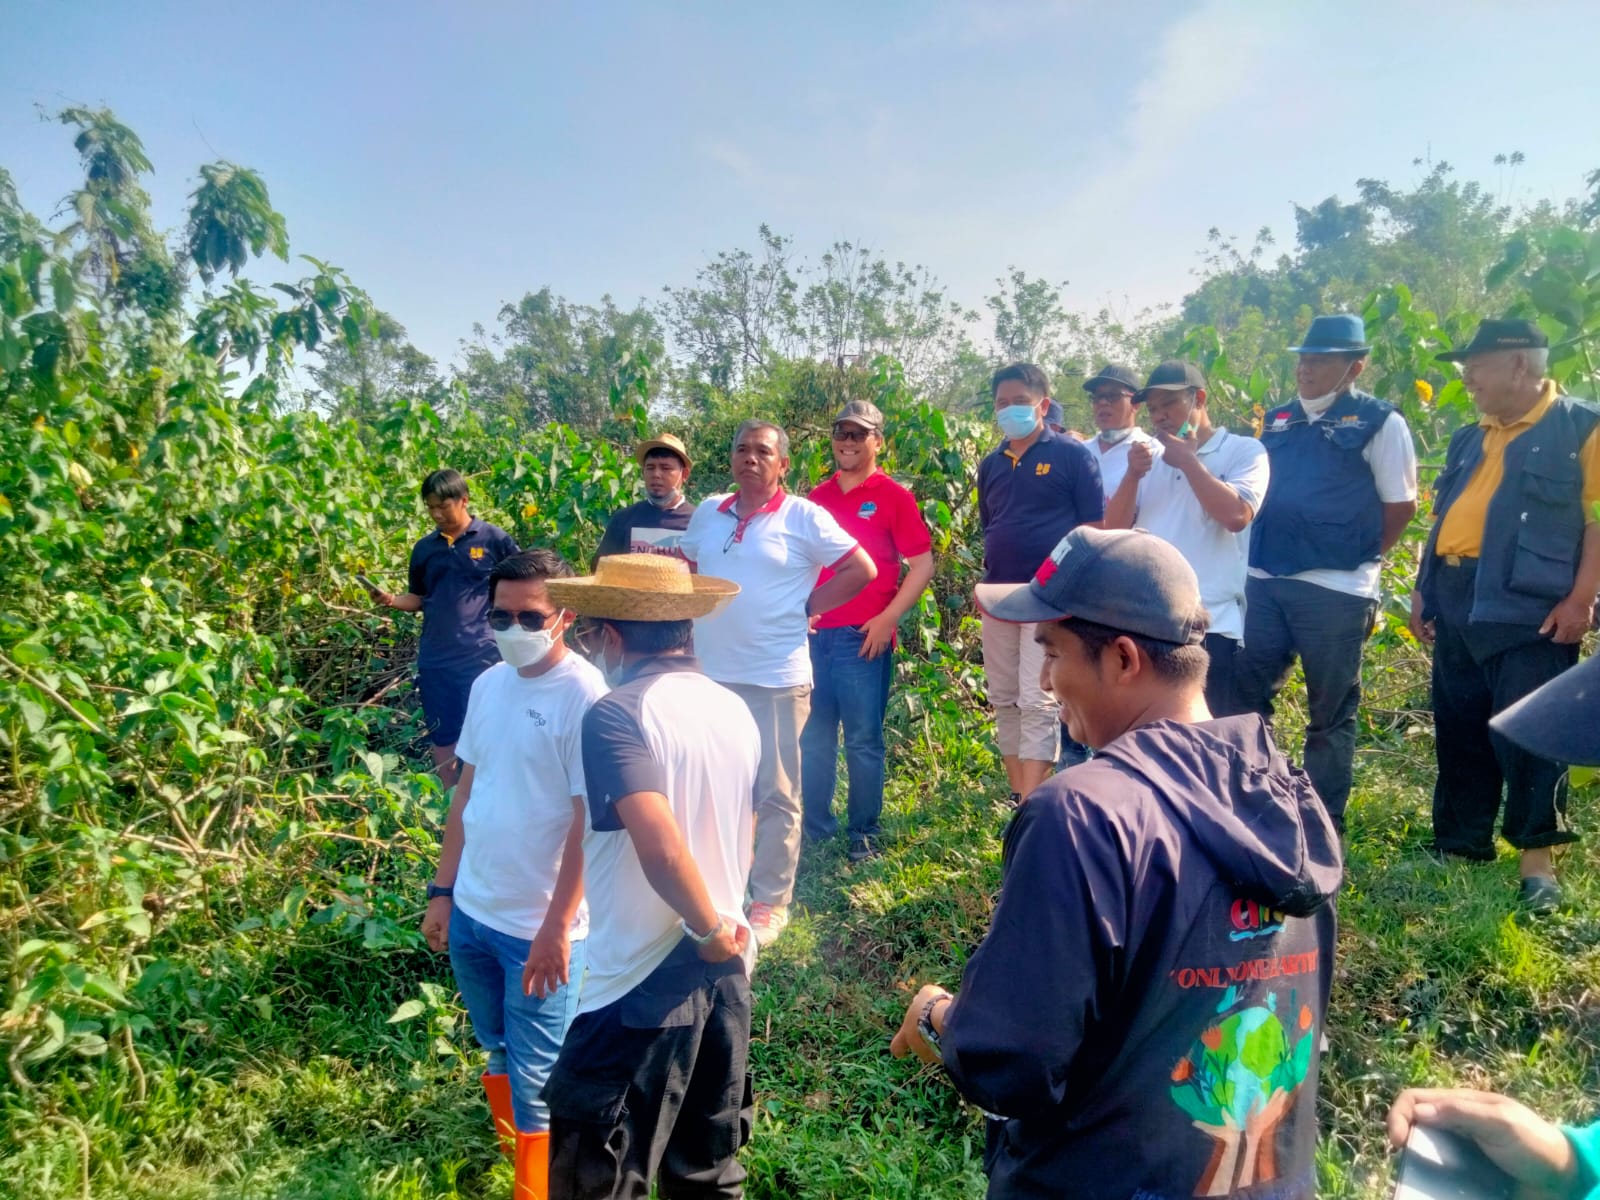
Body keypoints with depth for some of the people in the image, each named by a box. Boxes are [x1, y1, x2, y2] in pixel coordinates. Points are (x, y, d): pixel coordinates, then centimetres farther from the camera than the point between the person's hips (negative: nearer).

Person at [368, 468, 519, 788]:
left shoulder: (494, 539, -2)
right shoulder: (425, 548, 11)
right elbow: (418, 598, 17)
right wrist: (392, 600, -2)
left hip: (480, 657, -5)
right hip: (434, 659, 5)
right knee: (441, 738, 11)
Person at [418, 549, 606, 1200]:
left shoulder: (585, 695, -19)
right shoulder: (488, 684, 2)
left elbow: (590, 823, -18)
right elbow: (467, 791, 11)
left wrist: (557, 927, -18)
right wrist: (443, 890, 11)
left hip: (540, 927, -7)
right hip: (472, 912, 7)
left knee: (536, 1080, 7)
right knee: (499, 1053, 25)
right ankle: (512, 1146, 49)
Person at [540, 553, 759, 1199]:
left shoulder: (616, 715, -18)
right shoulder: (736, 710, 4)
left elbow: (661, 849, -29)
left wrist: (711, 932, -15)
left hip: (643, 979, -7)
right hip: (724, 970, 7)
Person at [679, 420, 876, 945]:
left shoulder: (804, 516, -6)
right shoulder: (708, 512, 9)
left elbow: (862, 569, -7)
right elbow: (687, 568, 24)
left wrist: (807, 607, -7)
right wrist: (696, 609, 7)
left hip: (776, 678, -5)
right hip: (710, 673, 5)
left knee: (776, 795, 5)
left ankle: (770, 903, 17)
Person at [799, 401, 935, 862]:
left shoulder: (893, 496, -2)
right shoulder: (816, 496, 11)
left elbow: (923, 564, -6)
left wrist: (887, 619, -12)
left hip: (864, 637, -4)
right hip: (813, 633, 5)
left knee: (863, 740, 4)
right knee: (813, 738, 11)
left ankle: (864, 835, 17)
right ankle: (815, 828, 25)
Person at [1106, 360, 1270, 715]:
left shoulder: (1244, 451, 0)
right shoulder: (1147, 456, 14)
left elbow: (1236, 516, -18)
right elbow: (1114, 529, 8)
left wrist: (1188, 461, -9)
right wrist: (1133, 476, -7)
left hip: (1212, 622, -5)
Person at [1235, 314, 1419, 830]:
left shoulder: (1379, 421, -3)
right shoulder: (1278, 419, 13)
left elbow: (1401, 505, -2)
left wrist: (1358, 558, 3)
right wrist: (1264, 551, 12)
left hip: (1334, 589, -5)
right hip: (1263, 580, 6)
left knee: (1330, 713, 6)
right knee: (1245, 696, 10)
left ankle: (1323, 823, 19)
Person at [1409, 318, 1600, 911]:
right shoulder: (1471, 438, 17)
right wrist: (1423, 588, 13)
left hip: (1530, 606, -7)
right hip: (1457, 604, 7)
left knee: (1526, 730, -3)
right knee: (1459, 730, 12)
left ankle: (1536, 857, 11)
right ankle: (1461, 843, 24)